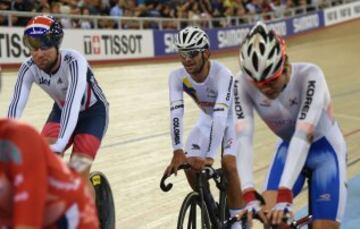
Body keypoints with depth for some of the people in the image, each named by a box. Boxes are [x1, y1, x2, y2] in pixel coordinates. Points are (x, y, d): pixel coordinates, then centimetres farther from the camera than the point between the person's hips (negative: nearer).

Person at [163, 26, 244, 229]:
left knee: (228, 164, -24)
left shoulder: (222, 75, -39)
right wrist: (178, 153, -48)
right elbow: (176, 114, -35)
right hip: (207, 120, 4)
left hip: (231, 119, -4)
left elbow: (221, 116, -47)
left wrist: (209, 157, -56)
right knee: (190, 165, -10)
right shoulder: (178, 77, -26)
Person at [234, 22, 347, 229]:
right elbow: (244, 139, -32)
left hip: (325, 149, -3)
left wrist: (284, 195, -51)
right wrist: (249, 194, -45)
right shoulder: (243, 85, -24)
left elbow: (302, 137, -42)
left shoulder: (309, 76, -33)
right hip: (288, 149, 3)